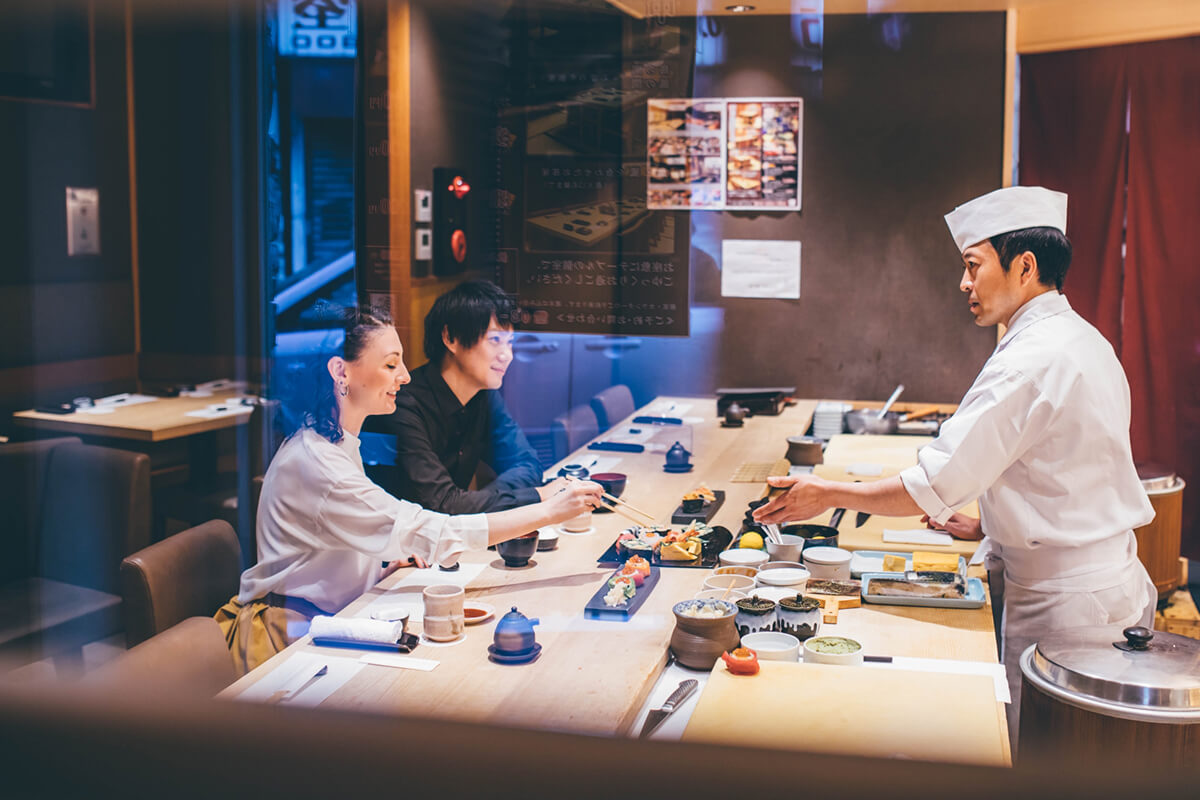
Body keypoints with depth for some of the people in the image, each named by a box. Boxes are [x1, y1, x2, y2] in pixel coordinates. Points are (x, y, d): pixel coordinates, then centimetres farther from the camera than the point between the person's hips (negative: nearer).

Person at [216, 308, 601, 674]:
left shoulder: (336, 442, 8)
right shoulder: (314, 463, -26)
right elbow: (432, 534, -30)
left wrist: (386, 560, -1)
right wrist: (548, 511, -29)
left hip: (325, 618, 9)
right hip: (288, 635, -9)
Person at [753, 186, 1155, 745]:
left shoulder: (1031, 362, -21)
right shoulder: (1085, 341, 11)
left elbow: (935, 485, -22)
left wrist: (829, 496, -11)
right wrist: (988, 526, 17)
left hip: (1063, 604, -10)